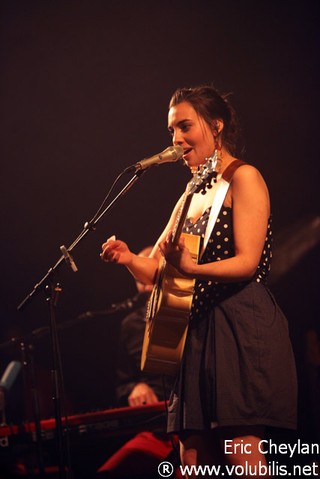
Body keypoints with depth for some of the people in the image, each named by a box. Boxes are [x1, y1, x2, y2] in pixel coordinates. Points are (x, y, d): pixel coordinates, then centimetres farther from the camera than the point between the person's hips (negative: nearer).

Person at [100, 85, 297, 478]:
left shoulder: (243, 178, -2)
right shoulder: (192, 195, 21)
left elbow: (248, 261, -14)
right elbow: (157, 273, 19)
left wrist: (192, 268, -29)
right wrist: (129, 259, -3)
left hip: (241, 324, -8)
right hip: (198, 330, 8)